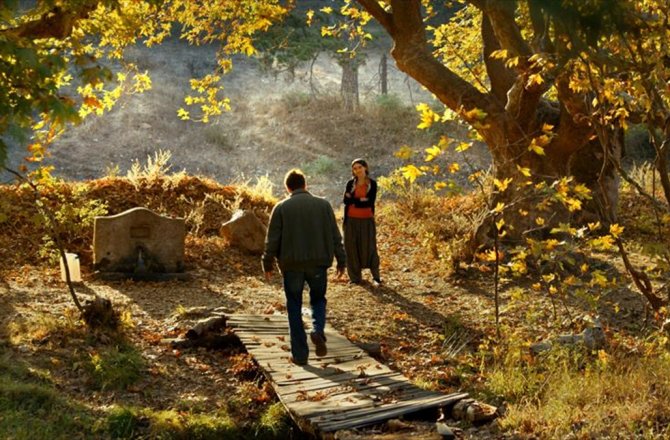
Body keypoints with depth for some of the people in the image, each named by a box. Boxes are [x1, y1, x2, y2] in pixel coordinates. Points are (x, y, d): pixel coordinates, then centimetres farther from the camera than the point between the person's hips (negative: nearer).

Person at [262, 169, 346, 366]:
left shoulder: (281, 207, -3)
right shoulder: (323, 205, 2)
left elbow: (272, 239, -3)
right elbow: (335, 236, 3)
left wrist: (267, 264, 8)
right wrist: (341, 261, 11)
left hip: (291, 264, -1)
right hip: (318, 263, 1)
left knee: (294, 307, 9)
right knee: (318, 299, 20)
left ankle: (300, 354, 7)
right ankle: (318, 331, -9)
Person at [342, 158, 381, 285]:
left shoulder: (372, 183, 0)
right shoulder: (351, 183, 5)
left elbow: (370, 202, -11)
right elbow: (346, 200, -7)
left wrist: (353, 200, -10)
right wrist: (361, 200, -15)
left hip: (367, 220, -2)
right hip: (351, 220, 2)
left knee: (369, 247, -1)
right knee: (352, 248, 3)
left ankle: (376, 277, 12)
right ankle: (355, 277, 13)